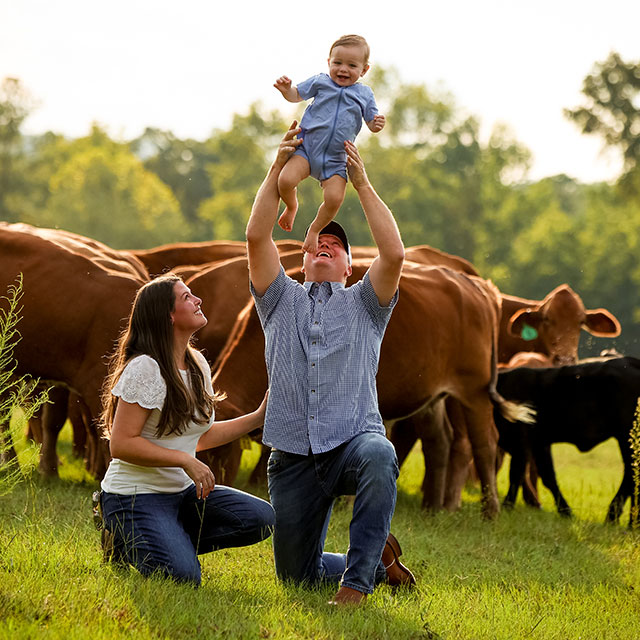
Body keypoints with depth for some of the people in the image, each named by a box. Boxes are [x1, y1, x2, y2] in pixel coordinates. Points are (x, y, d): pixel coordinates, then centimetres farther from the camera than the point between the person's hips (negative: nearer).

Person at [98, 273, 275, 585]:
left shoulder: (197, 365, 9)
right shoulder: (145, 369, -17)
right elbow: (122, 444, -20)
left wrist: (257, 418, 12)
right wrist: (186, 461, -24)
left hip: (182, 491, 8)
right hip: (136, 497, -8)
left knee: (261, 519, -10)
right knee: (182, 576, -27)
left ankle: (170, 545, 1)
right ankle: (123, 544, 2)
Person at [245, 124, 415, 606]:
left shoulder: (364, 304, 14)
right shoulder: (281, 301, 18)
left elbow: (394, 254, -6)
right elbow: (257, 238, 2)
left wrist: (362, 183, -3)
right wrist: (279, 168, -2)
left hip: (353, 439, -2)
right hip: (293, 456, 3)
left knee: (378, 456, -41)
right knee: (296, 575, 3)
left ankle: (359, 577, -30)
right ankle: (381, 561, 31)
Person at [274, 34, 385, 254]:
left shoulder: (364, 94, 7)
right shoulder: (320, 82, 5)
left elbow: (371, 122, 13)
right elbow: (297, 95, 14)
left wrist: (377, 124, -12)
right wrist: (286, 89, -9)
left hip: (335, 159, 0)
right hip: (306, 147, 0)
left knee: (334, 199, -19)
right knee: (286, 180, -24)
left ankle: (314, 229, 11)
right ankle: (291, 206, 12)